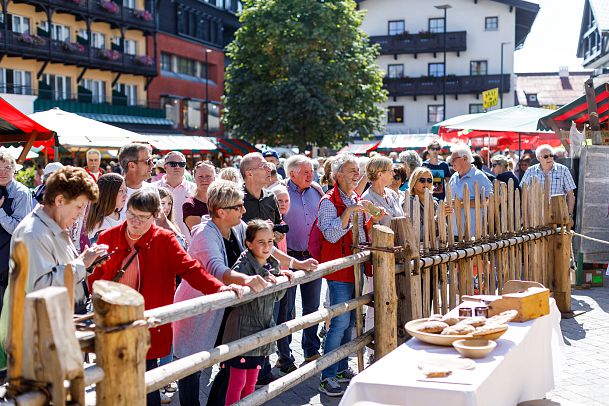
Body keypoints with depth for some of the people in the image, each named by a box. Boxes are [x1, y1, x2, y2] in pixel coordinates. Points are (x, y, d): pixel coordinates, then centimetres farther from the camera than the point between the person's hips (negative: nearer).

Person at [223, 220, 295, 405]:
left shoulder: (274, 264, 6)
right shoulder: (243, 265, -16)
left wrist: (283, 278, 0)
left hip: (263, 330, 7)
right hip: (243, 329, -7)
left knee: (251, 382, 17)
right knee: (237, 382, 0)